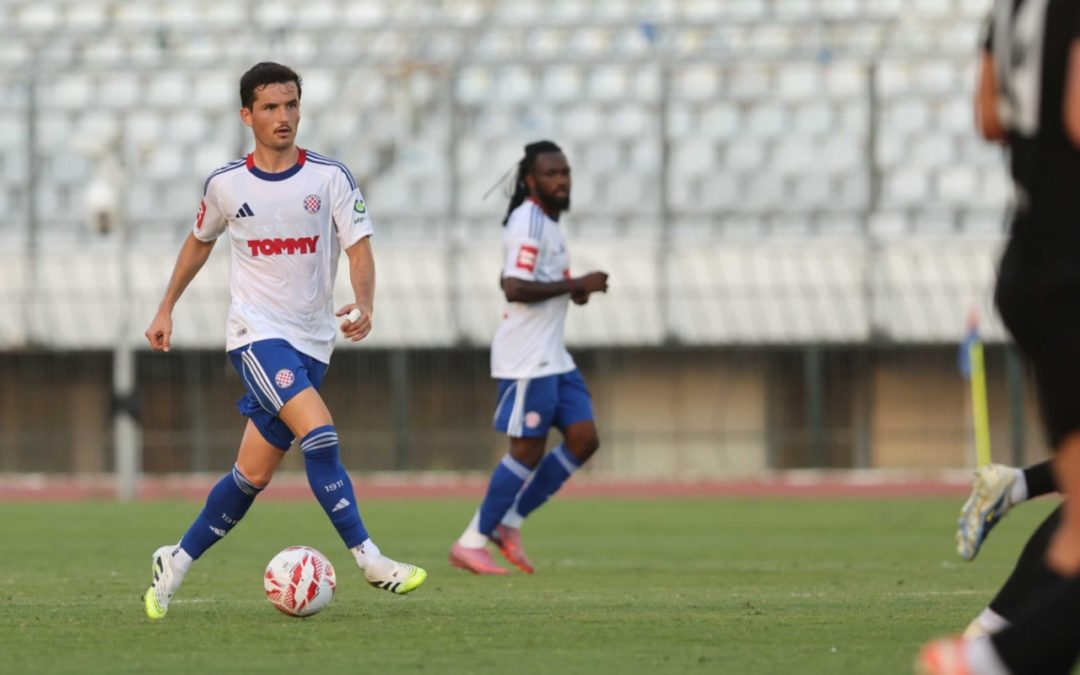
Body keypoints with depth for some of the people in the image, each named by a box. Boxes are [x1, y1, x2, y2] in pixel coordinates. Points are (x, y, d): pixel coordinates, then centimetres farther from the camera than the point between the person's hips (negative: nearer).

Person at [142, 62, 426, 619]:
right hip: (256, 333, -2)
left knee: (254, 474, 4)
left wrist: (364, 305, -26)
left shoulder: (330, 177, -2)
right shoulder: (225, 185, 0)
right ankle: (369, 559, -23)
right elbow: (199, 242, 18)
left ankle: (176, 562, 21)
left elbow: (359, 248, -7)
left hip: (312, 341, 2)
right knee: (318, 431, -25)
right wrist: (166, 309, 21)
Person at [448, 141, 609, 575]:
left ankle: (510, 523, 10)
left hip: (552, 359, 10)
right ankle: (472, 542, 2)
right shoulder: (528, 223, -16)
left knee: (583, 439, 3)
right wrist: (575, 286, -20)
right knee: (528, 450, -7)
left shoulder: (546, 221, 16)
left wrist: (571, 290, 11)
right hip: (527, 359, -10)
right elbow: (515, 288, -26)